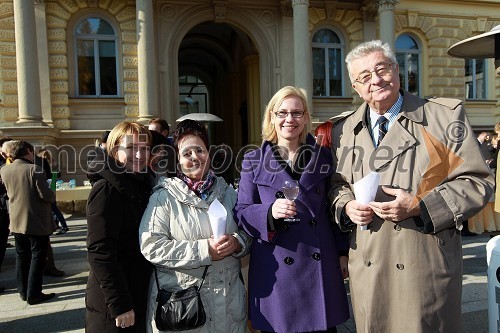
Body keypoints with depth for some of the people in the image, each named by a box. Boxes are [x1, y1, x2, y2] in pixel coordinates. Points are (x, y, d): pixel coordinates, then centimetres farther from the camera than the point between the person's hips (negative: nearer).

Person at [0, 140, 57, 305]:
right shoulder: (34, 169, -17)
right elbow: (45, 195, -20)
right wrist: (53, 196, 1)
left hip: (17, 221, 6)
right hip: (37, 222, -6)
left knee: (21, 256, 16)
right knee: (37, 256, 3)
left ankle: (23, 291, 23)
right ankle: (34, 294, 6)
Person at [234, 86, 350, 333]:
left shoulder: (322, 156, 6)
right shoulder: (254, 162, 1)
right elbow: (241, 212, -1)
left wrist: (343, 252, 8)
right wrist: (270, 212, -20)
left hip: (320, 265, 2)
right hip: (275, 268, -1)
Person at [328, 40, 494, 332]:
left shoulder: (446, 116, -3)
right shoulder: (344, 130, 9)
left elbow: (477, 181, -4)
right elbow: (336, 183, 19)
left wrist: (419, 205, -18)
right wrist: (346, 205, -4)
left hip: (427, 265, -3)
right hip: (367, 265, 4)